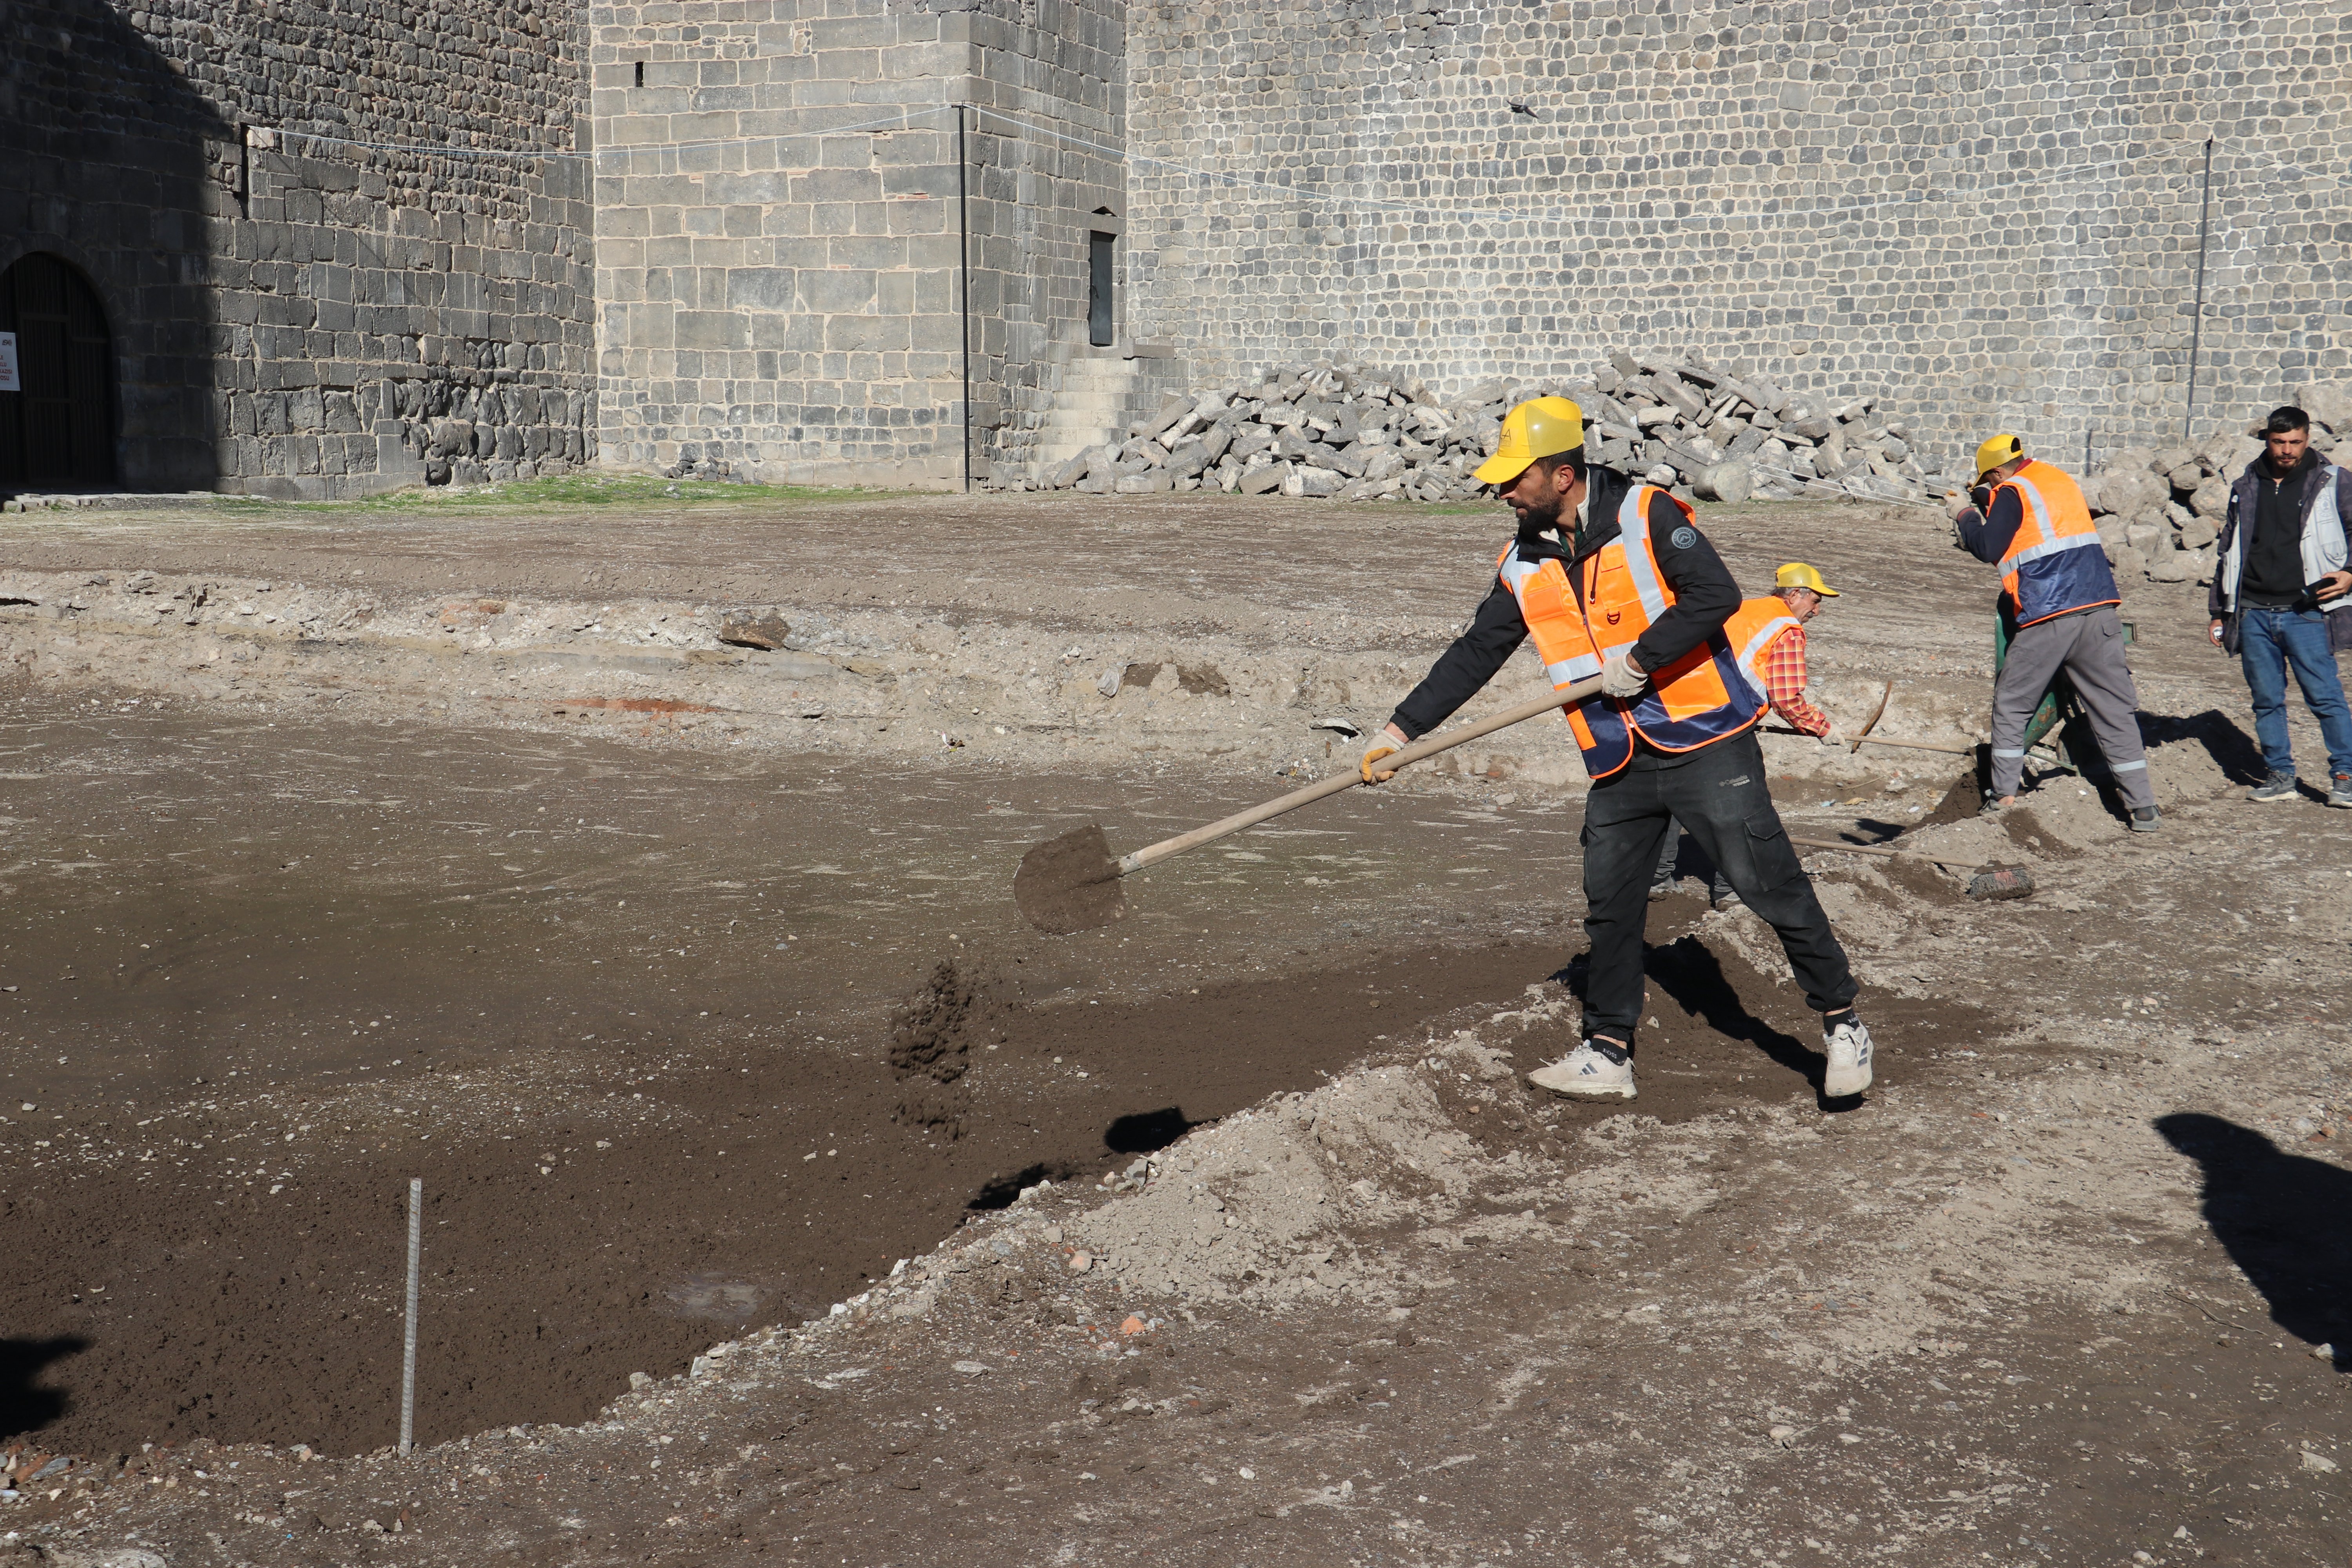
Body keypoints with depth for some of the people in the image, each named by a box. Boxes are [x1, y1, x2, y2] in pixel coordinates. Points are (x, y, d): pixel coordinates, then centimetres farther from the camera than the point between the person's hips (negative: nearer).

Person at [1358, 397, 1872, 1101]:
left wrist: (1641, 660, -19)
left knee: (1769, 883, -6)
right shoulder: (1525, 564, 7)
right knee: (1610, 910, 8)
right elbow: (1474, 654, 11)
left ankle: (1841, 1021, 8)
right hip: (1620, 762, 6)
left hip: (1705, 741, -6)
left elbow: (1716, 596, -21)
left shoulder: (1645, 516, -12)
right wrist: (1402, 729, 7)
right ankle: (1607, 1055, 19)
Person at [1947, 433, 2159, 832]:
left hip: (2047, 619, -6)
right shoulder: (2061, 479, 20)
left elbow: (1989, 549, -6)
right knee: (2115, 708, 4)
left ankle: (2002, 795, 14)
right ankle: (2143, 807, -1)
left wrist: (1965, 515, 9)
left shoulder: (2011, 492, -3)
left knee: (2011, 705, 12)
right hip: (2098, 610, 6)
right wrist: (1976, 533, 31)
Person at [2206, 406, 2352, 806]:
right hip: (2254, 614, 4)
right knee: (2267, 701, 7)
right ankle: (2280, 776, 16)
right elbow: (2228, 551, 20)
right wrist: (2219, 611, 19)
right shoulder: (2246, 487, 14)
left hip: (2306, 613, -4)